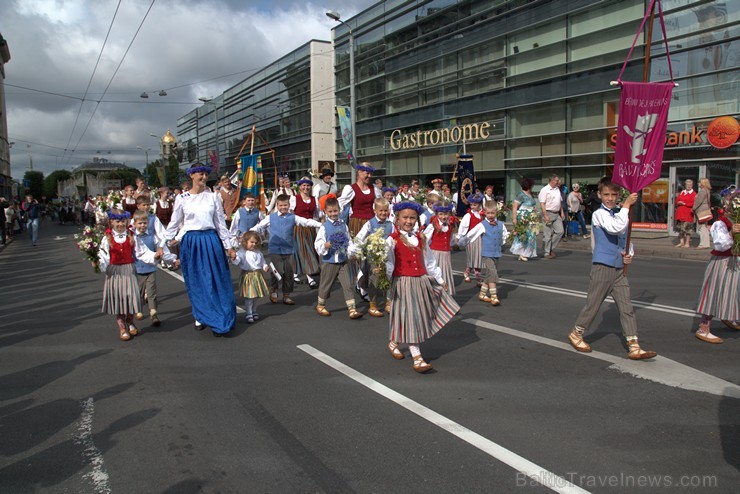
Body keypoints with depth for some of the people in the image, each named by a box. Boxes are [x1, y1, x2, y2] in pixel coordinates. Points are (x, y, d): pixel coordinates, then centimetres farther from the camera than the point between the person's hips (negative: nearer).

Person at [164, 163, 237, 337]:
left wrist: (228, 246, 6)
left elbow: (220, 223, 7)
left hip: (211, 240, 1)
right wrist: (165, 243, 3)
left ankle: (220, 320, 11)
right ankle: (201, 316, 23)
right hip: (191, 242, 0)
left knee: (216, 280, 3)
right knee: (196, 282, 8)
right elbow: (174, 223, 7)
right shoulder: (182, 198, 2)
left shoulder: (212, 197, 4)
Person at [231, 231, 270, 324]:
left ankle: (254, 312, 29)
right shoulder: (242, 252, -8)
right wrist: (234, 258, -43)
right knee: (248, 296, -5)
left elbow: (262, 261, 20)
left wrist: (265, 267, 2)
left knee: (256, 295, 13)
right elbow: (237, 261, -21)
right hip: (247, 276, -5)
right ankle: (249, 314, 4)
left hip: (257, 276, 6)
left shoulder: (258, 252, 9)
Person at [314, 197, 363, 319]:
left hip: (342, 261, 3)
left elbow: (348, 242, 10)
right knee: (326, 285, 11)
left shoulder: (343, 225, 5)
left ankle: (352, 309, 1)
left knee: (347, 285, -1)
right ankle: (320, 305, 33)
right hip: (329, 261, -3)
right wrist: (326, 245, -27)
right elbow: (317, 244, -9)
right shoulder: (324, 227, -7)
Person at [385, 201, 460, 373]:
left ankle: (395, 342, 35)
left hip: (421, 281, 6)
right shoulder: (392, 240, -7)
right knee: (410, 319, -6)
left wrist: (440, 279, 22)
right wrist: (384, 276, -29)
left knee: (419, 318, 13)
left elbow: (429, 261, 18)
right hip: (403, 283, -6)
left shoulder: (420, 238, 11)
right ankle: (417, 358, -3)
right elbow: (388, 263, -11)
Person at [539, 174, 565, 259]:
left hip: (557, 214, 7)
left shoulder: (557, 189, 14)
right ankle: (547, 253, 6)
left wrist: (562, 212, 15)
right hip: (549, 213, -7)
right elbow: (542, 204, -14)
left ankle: (550, 248, 16)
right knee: (548, 234, -2)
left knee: (560, 231, 2)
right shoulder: (545, 190, -9)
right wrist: (546, 216, -20)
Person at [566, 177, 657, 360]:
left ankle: (634, 348, 5)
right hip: (602, 267, -6)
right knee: (593, 304, 3)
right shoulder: (599, 214, -9)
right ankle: (576, 334, 23)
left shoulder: (621, 215, 14)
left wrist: (629, 254, 3)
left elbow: (627, 240, 24)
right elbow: (615, 228, -28)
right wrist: (627, 205, -22)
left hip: (619, 269, 6)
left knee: (626, 307, 3)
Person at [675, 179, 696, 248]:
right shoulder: (681, 192, 16)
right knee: (680, 228, 8)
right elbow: (677, 200, 15)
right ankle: (681, 242, 15)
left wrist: (684, 203, -13)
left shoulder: (694, 194, -2)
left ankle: (687, 243, -1)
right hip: (680, 213, 6)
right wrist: (679, 203, -7)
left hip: (688, 214, -6)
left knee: (687, 228, -6)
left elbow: (693, 204, -11)